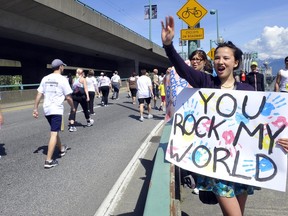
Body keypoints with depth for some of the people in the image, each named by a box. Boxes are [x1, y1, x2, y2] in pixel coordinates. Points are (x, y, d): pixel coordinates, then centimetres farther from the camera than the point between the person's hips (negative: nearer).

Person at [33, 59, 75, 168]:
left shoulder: (45, 79, 8)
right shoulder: (62, 79, -8)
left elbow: (39, 95, 6)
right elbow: (68, 97, -7)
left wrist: (35, 109, 10)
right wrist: (73, 107, 8)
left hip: (46, 109, 7)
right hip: (56, 109, -7)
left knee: (55, 131, 22)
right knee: (54, 134, -6)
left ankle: (62, 149, 41)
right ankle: (48, 161, -7)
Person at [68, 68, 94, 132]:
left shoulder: (74, 79, 12)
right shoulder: (83, 79, -1)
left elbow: (73, 88, 11)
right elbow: (85, 88, -11)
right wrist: (87, 96, -17)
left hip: (74, 96, 3)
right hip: (81, 96, -3)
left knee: (73, 110, -3)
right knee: (85, 109, 15)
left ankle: (71, 125, -14)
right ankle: (89, 121, 36)